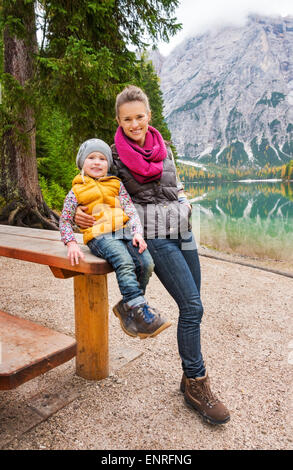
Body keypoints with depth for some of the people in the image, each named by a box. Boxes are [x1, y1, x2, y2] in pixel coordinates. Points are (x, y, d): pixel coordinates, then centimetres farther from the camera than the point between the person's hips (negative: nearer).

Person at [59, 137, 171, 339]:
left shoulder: (116, 184, 21)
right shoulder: (77, 190, 14)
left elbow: (131, 210, 12)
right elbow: (65, 220, 13)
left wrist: (137, 233, -5)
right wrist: (71, 243, -4)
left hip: (124, 231, 4)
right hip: (100, 236, -3)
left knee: (146, 263, -18)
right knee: (125, 263, -31)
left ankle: (126, 308, -1)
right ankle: (140, 310, -27)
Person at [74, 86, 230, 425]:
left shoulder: (163, 147, 13)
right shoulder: (115, 155, 0)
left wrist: (183, 203, 4)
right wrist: (79, 212, -11)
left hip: (182, 231, 6)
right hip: (154, 237, -6)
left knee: (192, 307, 9)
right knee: (192, 307, -11)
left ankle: (191, 377, 27)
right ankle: (196, 384, 8)